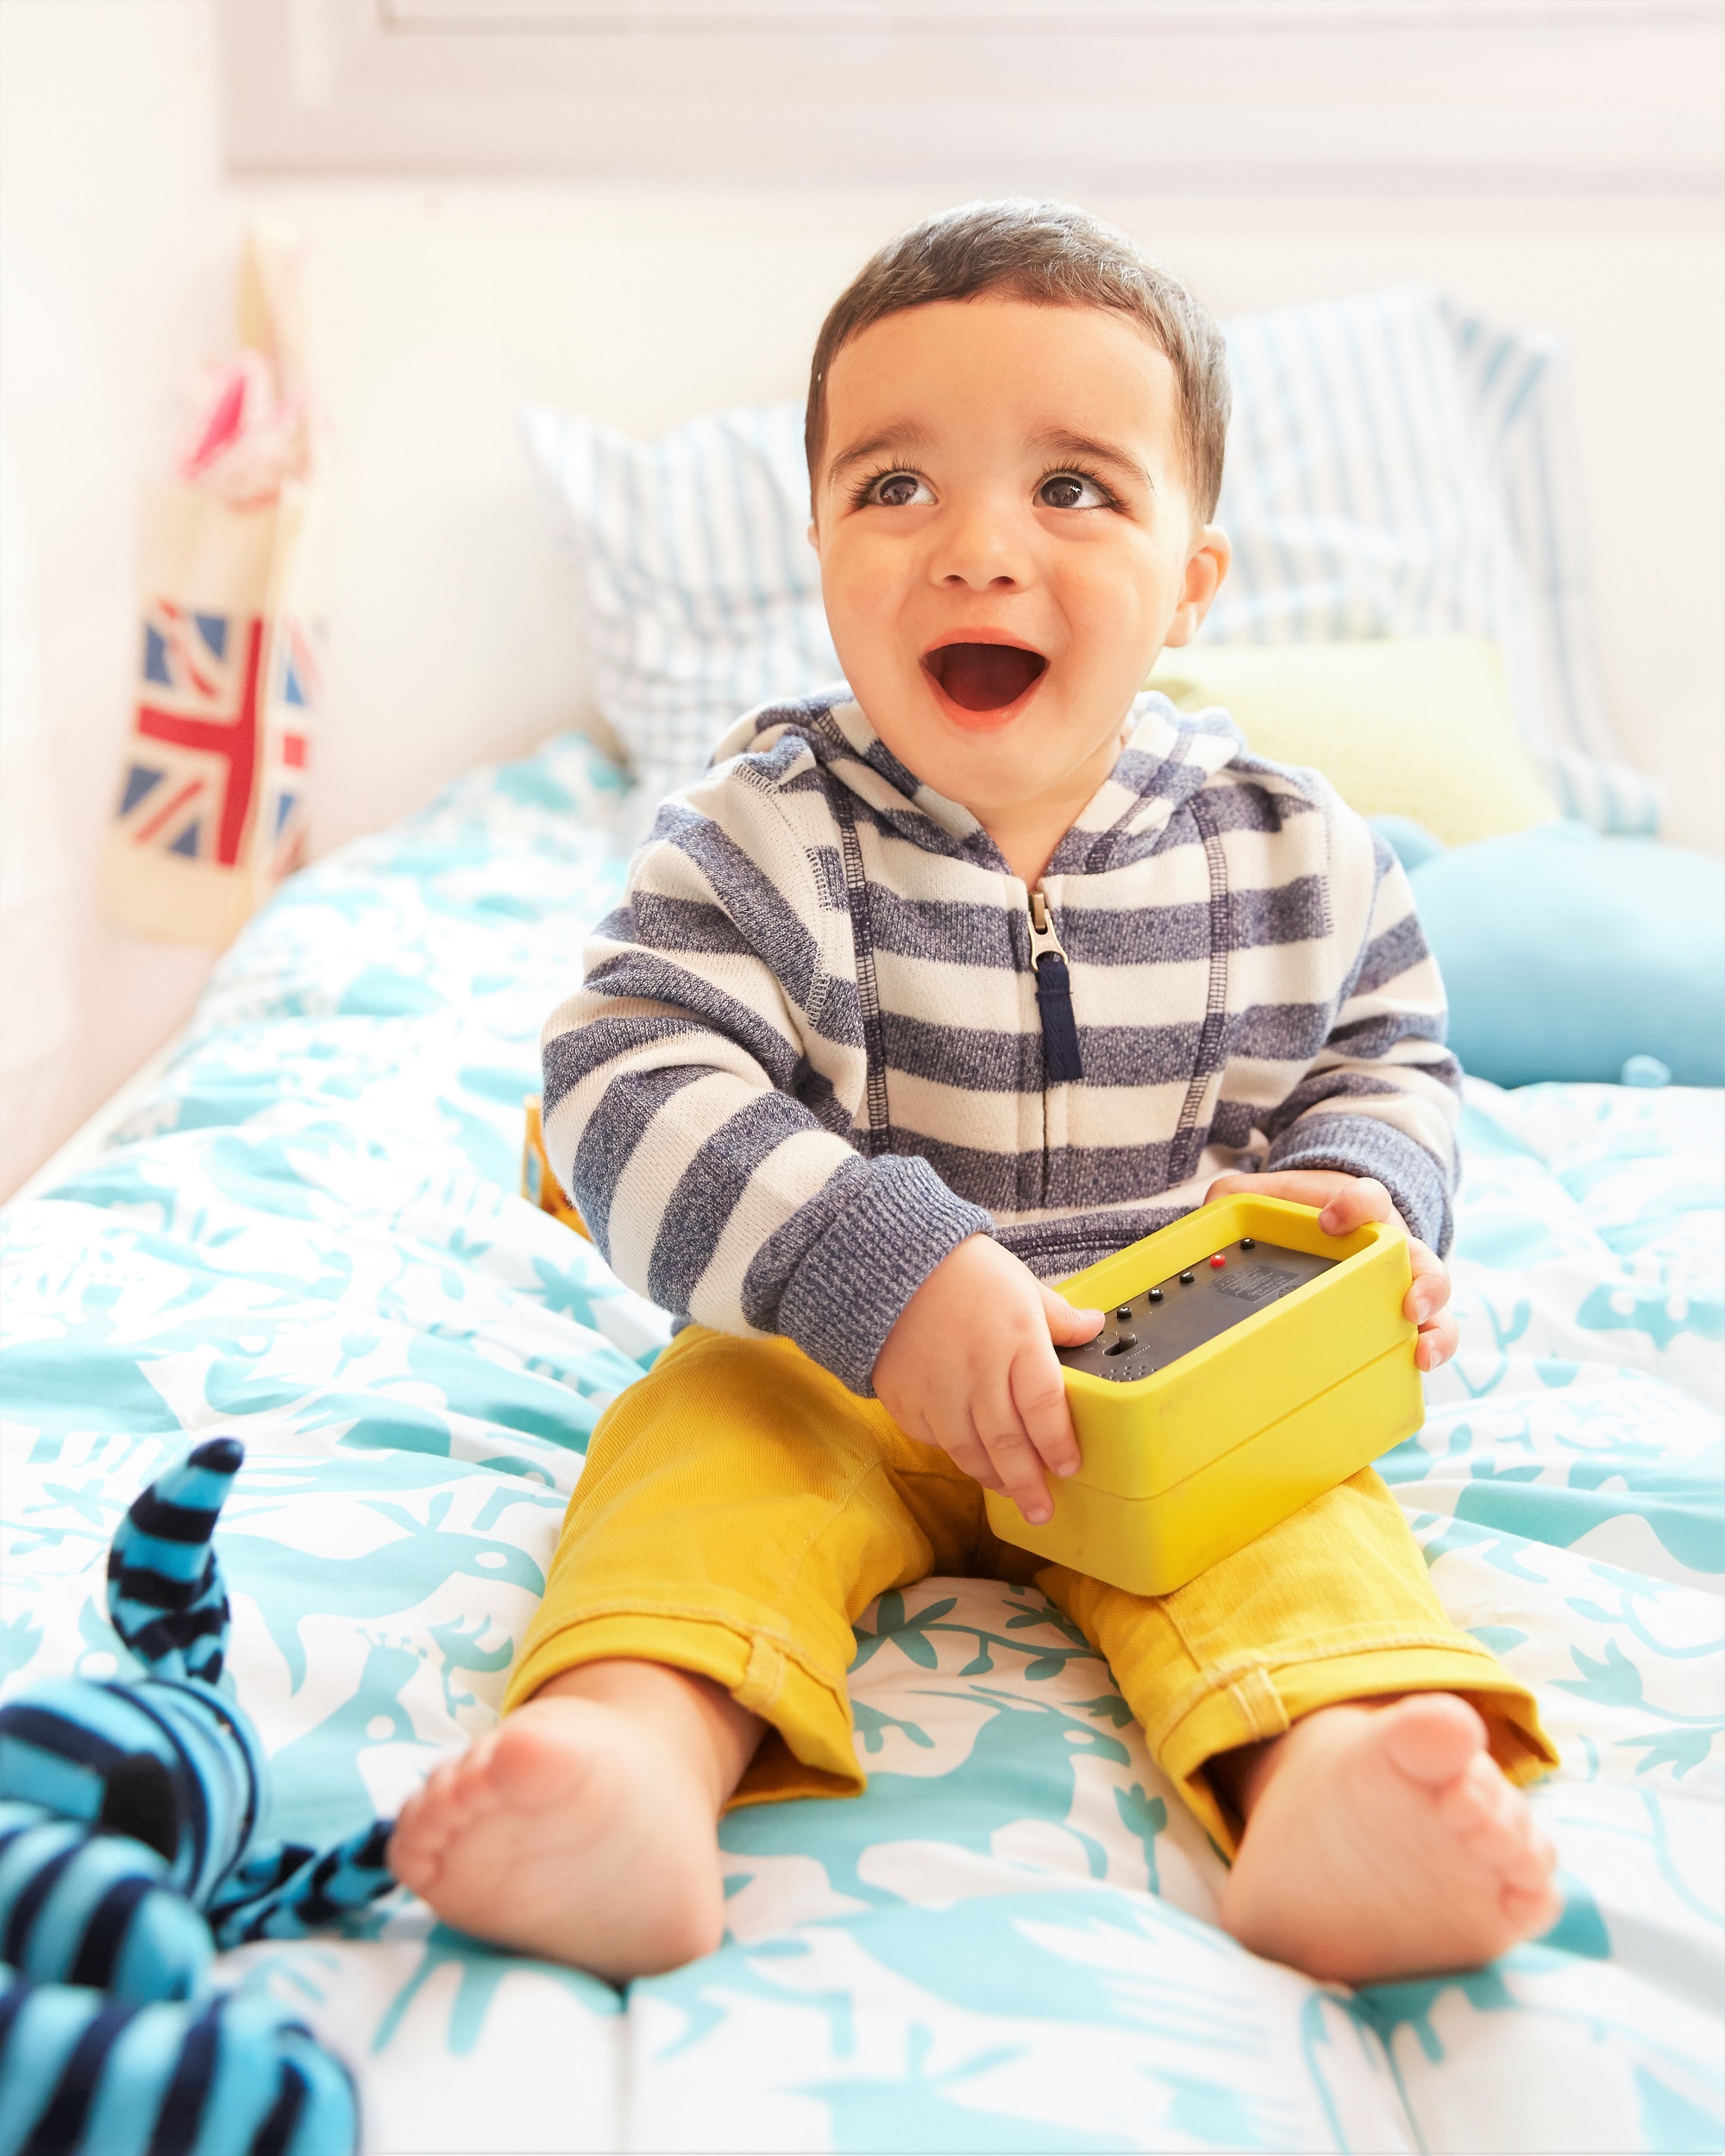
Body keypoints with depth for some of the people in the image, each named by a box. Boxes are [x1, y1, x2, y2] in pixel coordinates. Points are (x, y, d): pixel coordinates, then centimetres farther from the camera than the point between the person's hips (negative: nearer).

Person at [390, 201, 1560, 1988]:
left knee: (1298, 1505, -25)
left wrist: (1356, 1192, -13)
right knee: (709, 1431, -27)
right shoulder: (767, 834, -13)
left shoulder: (1289, 852, -4)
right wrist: (886, 1277, -35)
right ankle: (640, 1754, -46)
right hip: (840, 1371, -1)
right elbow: (630, 1083, -22)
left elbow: (1386, 1057, 11)